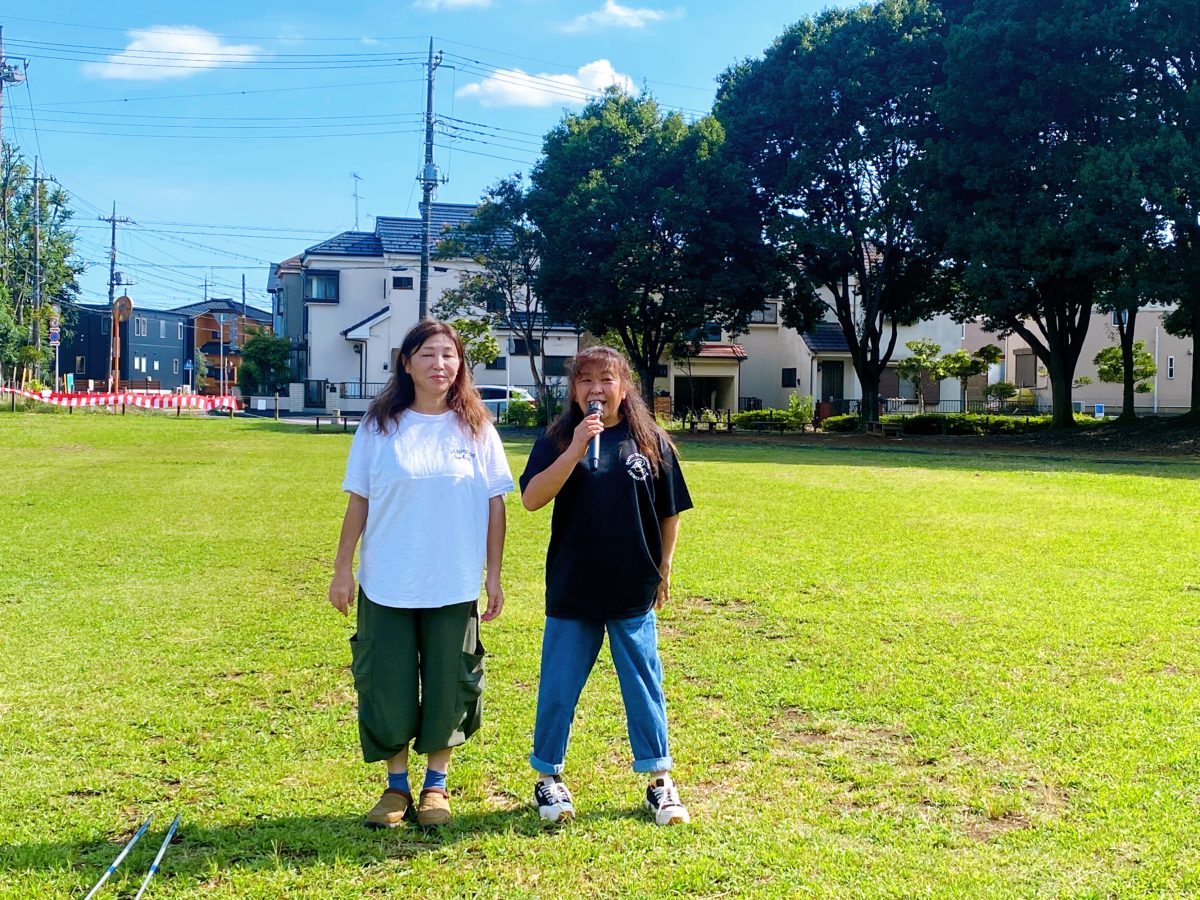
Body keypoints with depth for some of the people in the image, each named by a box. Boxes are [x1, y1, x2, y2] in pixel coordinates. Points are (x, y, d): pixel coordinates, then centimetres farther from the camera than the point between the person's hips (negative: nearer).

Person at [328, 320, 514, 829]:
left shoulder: (476, 429, 1)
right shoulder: (379, 426, -1)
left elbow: (495, 505, 3)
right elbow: (358, 502, 2)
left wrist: (494, 577, 0)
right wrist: (342, 570, 1)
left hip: (455, 588, 0)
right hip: (387, 586, 0)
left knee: (448, 686, 8)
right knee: (387, 687, 6)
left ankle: (436, 786, 25)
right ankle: (396, 787, 24)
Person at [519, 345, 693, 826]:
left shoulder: (650, 441, 0)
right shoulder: (557, 439, -2)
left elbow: (669, 512, 9)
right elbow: (531, 498, -16)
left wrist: (663, 567, 11)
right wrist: (576, 450, -23)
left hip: (633, 592, 1)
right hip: (571, 591, 0)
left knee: (644, 687, 10)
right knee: (558, 688, 9)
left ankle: (659, 779, 23)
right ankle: (548, 778, 26)